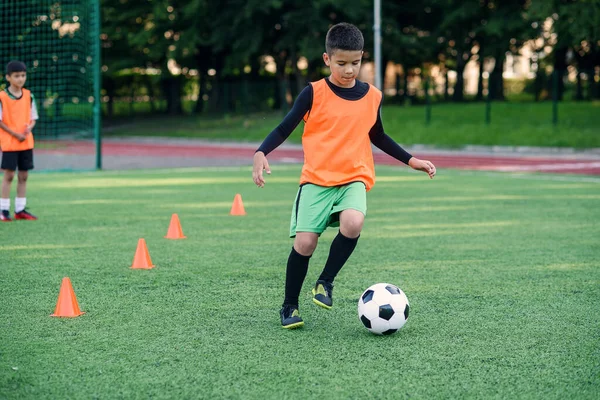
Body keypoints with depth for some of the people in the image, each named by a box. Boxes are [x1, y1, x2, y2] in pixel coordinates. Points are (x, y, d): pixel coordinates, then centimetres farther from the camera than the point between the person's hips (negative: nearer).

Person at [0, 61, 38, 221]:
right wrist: (15, 134, -15)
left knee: (23, 176, 7)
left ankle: (20, 209, 14)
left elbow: (33, 118, 11)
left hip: (27, 142, 5)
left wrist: (29, 127, -11)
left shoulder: (28, 95, 6)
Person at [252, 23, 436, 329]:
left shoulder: (372, 97, 8)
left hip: (354, 179, 2)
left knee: (352, 223, -29)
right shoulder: (314, 93, -2)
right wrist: (261, 153, -17)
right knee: (304, 243, -15)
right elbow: (285, 128, 0)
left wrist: (411, 160, 22)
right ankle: (289, 306, 8)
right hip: (316, 179, -2)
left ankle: (326, 281, -5)